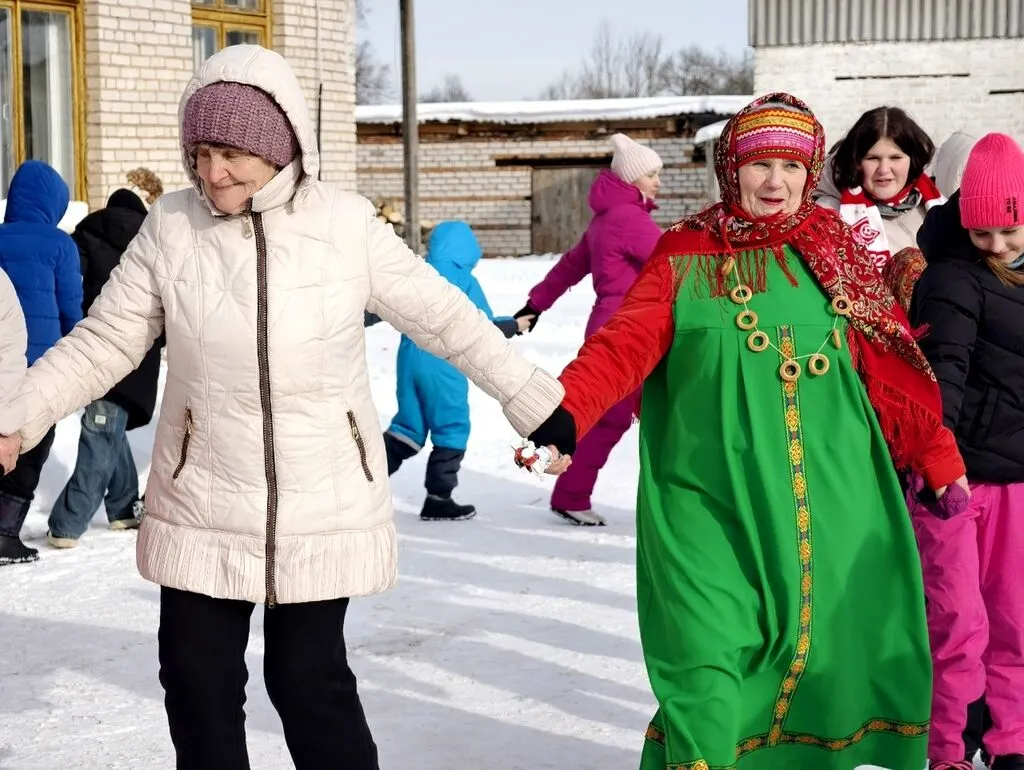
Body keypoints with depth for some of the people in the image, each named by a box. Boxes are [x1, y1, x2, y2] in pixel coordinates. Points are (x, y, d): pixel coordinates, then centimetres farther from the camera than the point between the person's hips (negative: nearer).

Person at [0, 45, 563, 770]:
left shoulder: (345, 224, -8)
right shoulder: (171, 226, -5)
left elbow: (446, 317, 0)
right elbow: (103, 343, 2)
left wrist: (540, 402, -2)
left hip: (323, 506, -2)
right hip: (202, 506, 2)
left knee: (309, 678, 4)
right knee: (199, 681, 8)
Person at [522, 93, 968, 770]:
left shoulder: (837, 256, 10)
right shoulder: (685, 260, 3)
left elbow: (894, 374, 12)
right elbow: (623, 344, -11)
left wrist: (941, 461, 13)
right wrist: (566, 408, -28)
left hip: (826, 504, 3)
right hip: (712, 503, -3)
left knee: (829, 649, 11)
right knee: (709, 663, -9)